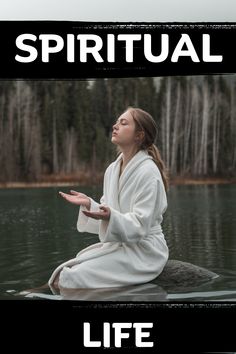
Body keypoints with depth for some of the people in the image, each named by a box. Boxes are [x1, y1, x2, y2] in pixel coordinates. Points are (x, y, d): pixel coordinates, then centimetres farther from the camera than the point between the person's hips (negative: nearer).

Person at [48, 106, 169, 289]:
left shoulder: (148, 172, -16)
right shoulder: (112, 169, 7)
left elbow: (139, 225, -19)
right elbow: (108, 212, 12)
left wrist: (110, 217, -35)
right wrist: (89, 203, -4)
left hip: (144, 251, -7)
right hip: (118, 245, 7)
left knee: (73, 278, -19)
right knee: (64, 272, -7)